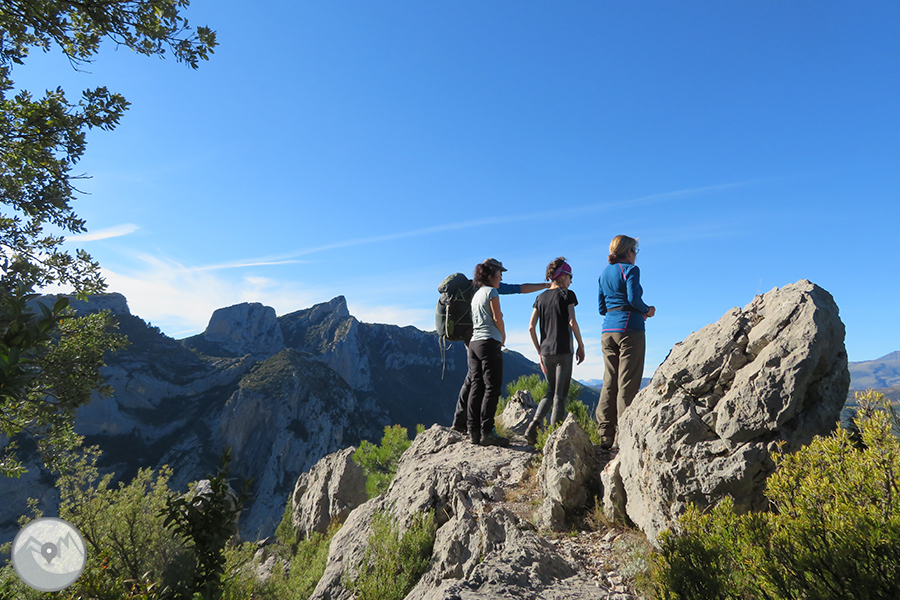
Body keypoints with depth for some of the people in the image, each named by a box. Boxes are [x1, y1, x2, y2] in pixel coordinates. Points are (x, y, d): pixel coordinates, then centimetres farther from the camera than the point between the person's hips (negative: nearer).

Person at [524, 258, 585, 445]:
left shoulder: (540, 298, 12)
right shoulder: (567, 294, -2)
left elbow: (531, 327, 7)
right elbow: (572, 322, -11)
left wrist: (540, 352, 13)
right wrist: (581, 345, 0)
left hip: (546, 351, 5)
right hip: (563, 351, -5)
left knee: (551, 391, 17)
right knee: (560, 395, 2)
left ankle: (534, 423, 0)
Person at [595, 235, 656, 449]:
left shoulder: (604, 273, 17)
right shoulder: (631, 269, -3)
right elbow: (633, 298, -16)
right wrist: (647, 310, 3)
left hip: (608, 331, 7)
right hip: (629, 328, -6)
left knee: (609, 382, 7)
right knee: (628, 383, -4)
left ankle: (606, 436, 8)